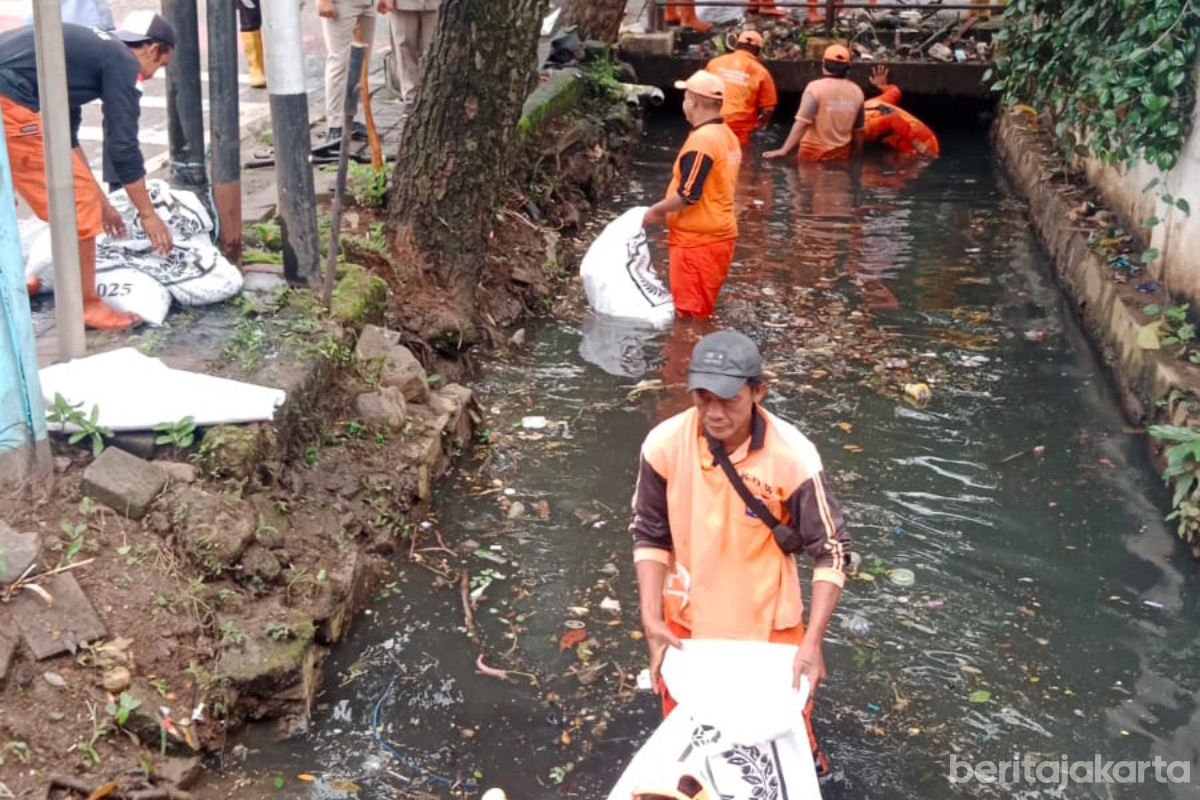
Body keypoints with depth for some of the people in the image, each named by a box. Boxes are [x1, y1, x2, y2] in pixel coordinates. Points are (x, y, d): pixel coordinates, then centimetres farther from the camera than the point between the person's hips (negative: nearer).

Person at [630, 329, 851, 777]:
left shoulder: (793, 457, -23)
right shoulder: (664, 445, -17)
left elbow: (831, 550, -14)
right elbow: (650, 536, -4)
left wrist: (812, 641, -20)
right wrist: (651, 619, -12)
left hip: (767, 626, -2)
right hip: (686, 620, 2)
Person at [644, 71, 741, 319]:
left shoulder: (702, 140, -19)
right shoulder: (727, 135, 10)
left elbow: (689, 195, -23)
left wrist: (656, 211, -7)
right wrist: (667, 212, 14)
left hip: (698, 240, -9)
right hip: (717, 234, 9)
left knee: (690, 312, 0)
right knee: (702, 311, 18)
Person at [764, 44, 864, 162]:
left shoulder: (816, 87, -15)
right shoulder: (856, 91, -1)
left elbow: (802, 123, -22)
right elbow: (858, 130, 7)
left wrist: (784, 150, -21)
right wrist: (856, 157, 19)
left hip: (814, 153, -4)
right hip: (842, 154, 4)